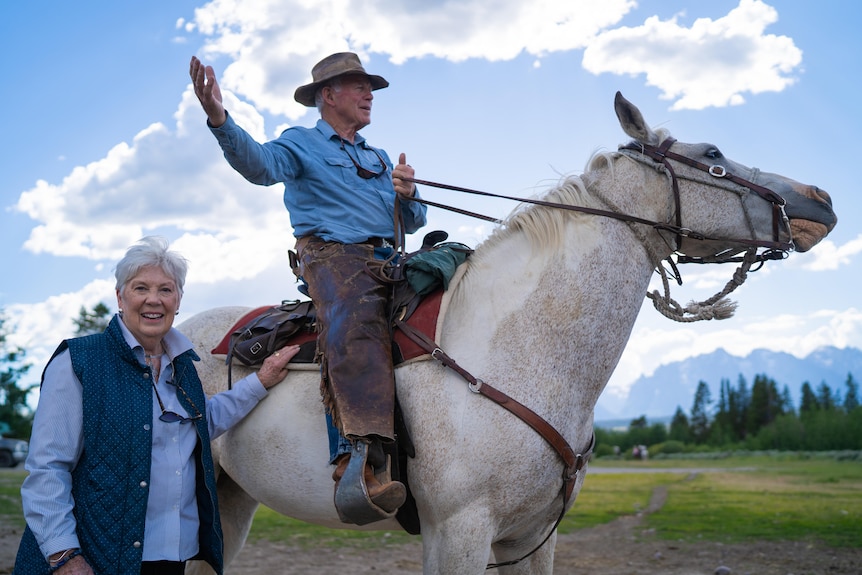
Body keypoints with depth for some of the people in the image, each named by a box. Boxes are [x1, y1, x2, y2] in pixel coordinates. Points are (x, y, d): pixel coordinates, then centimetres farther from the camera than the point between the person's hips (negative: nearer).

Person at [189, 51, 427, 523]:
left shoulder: (380, 158, 32)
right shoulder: (301, 144, 14)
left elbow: (412, 223, 29)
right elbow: (259, 164, -9)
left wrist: (407, 196, 5)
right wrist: (218, 118, -28)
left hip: (387, 260, 7)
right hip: (332, 255, -7)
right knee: (356, 321, -36)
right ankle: (362, 458, -53)